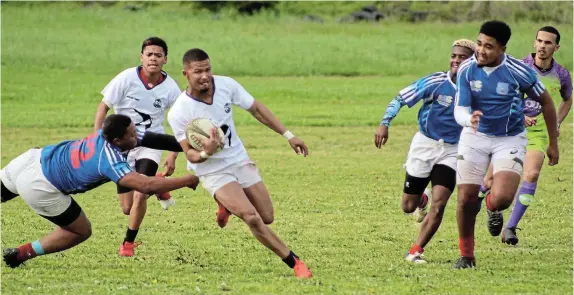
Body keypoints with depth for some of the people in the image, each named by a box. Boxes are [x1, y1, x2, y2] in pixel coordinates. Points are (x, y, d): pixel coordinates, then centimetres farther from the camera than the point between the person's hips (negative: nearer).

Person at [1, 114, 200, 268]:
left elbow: (152, 139, 3)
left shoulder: (106, 132, -7)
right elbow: (146, 186, -37)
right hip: (39, 188, -7)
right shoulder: (110, 162, -30)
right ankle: (21, 254, 13)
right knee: (81, 232, 10)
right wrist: (187, 181, -28)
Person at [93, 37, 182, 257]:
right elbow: (103, 108, -7)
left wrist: (173, 156, -5)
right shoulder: (128, 78, -14)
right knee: (127, 208, 4)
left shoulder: (170, 88, -10)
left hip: (150, 145, -1)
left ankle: (128, 242, 4)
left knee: (140, 197, -21)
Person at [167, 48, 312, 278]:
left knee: (267, 217, 5)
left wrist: (288, 135, 0)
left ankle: (229, 206, 35)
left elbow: (256, 109, 1)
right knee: (252, 218, -21)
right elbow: (190, 154, -16)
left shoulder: (226, 85, -13)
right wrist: (205, 153, -40)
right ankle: (294, 263, -9)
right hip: (213, 172, -4)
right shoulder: (178, 113, -23)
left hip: (240, 161, 4)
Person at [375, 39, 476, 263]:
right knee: (408, 207, 6)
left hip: (453, 150, 1)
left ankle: (416, 250, -1)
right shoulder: (435, 82, -13)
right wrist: (385, 123, -18)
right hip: (425, 144, 0)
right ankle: (423, 198, 43)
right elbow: (400, 98, -7)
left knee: (438, 205, -16)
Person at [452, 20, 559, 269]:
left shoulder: (519, 71, -18)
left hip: (510, 139, -2)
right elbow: (459, 110, -14)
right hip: (475, 136, 2)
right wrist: (469, 119, -41)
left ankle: (493, 207, 19)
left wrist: (553, 143, 2)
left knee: (502, 198, -21)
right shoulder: (467, 69, -12)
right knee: (466, 198, -6)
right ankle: (466, 255, 16)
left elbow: (546, 102, -3)